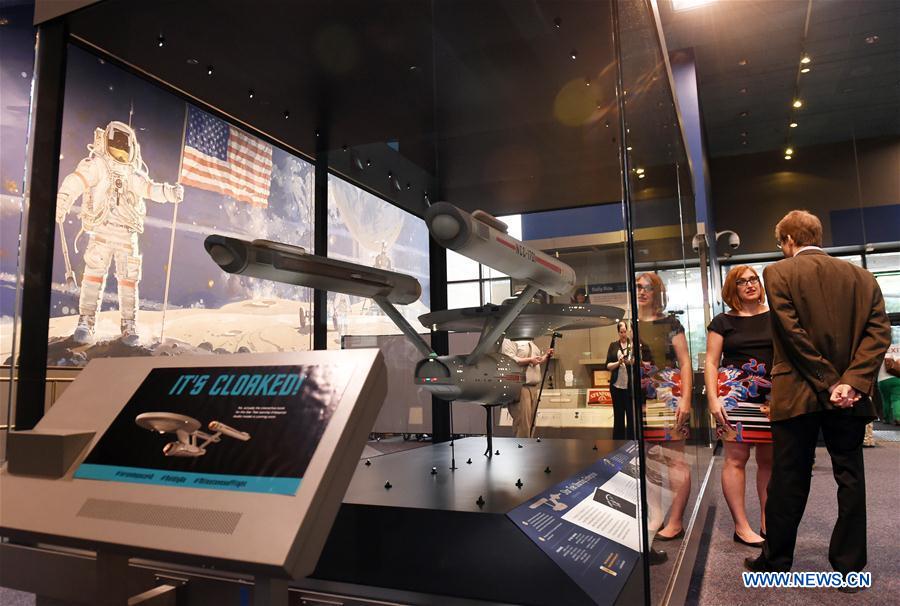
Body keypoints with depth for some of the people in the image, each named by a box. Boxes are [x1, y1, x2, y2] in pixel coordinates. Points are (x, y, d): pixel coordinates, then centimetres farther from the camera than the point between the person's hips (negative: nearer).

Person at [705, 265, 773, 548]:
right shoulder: (723, 321, 6)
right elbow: (711, 362, 3)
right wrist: (713, 399, -8)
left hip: (772, 395, 3)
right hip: (734, 394, -3)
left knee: (769, 459, 8)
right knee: (736, 457, -4)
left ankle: (767, 520, 20)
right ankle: (741, 527, 3)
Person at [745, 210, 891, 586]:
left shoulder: (778, 273, -5)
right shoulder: (861, 276, 9)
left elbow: (793, 333, -13)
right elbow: (879, 332, -1)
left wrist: (828, 383, -9)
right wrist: (851, 382, -10)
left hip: (798, 394, -3)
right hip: (850, 395, 4)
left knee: (788, 479, 5)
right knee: (850, 477, 12)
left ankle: (776, 561, 16)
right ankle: (849, 565, 18)